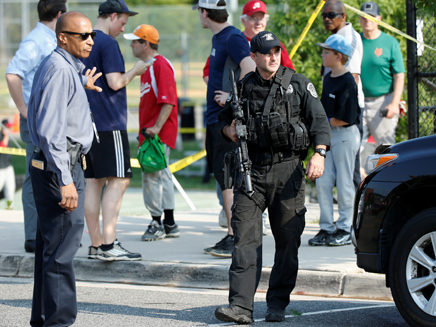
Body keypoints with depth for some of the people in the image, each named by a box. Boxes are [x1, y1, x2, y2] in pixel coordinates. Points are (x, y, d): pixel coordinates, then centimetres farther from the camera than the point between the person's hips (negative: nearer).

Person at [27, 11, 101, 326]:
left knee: (51, 244, 15)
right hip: (59, 166, -11)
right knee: (62, 246, -9)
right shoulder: (59, 69, -16)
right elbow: (50, 130, -23)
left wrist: (82, 87, 36)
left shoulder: (67, 67, 15)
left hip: (60, 164, 11)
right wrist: (65, 180, -26)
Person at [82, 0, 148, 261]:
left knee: (94, 182, 8)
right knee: (118, 180, -8)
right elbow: (115, 82, -17)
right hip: (109, 123, -9)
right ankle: (109, 244, -16)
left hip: (87, 122, 9)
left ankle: (96, 244, 9)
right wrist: (135, 71, -2)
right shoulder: (108, 43, -10)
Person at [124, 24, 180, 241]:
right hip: (149, 132, 10)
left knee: (152, 175, -11)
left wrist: (157, 127, -26)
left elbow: (168, 101, -21)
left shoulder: (161, 65, -13)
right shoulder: (147, 66, 19)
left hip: (160, 132, -10)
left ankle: (157, 224, -6)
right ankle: (169, 225, 17)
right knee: (161, 175, 12)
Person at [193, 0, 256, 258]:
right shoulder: (218, 38, 17)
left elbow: (250, 69, -29)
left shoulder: (233, 38, -14)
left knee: (228, 178, -10)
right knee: (223, 177, 12)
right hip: (215, 118, 10)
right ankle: (232, 237, 18)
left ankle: (236, 239, -9)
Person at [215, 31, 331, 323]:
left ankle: (278, 305, 12)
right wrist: (229, 129, 1)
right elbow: (226, 117, 25)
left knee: (288, 241, 2)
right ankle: (241, 305, -12)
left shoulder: (298, 84, 4)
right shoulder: (243, 87, 10)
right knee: (245, 238, -8)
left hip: (287, 169, -1)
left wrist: (319, 154, -16)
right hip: (251, 170, 1)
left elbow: (320, 121, 0)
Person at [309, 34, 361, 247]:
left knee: (344, 183, 0)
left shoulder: (347, 82, -16)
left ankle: (345, 229, 8)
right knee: (322, 182, 5)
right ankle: (327, 228, 11)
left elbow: (346, 118, -19)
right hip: (328, 135, 8)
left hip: (345, 135, -8)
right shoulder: (327, 79, 11)